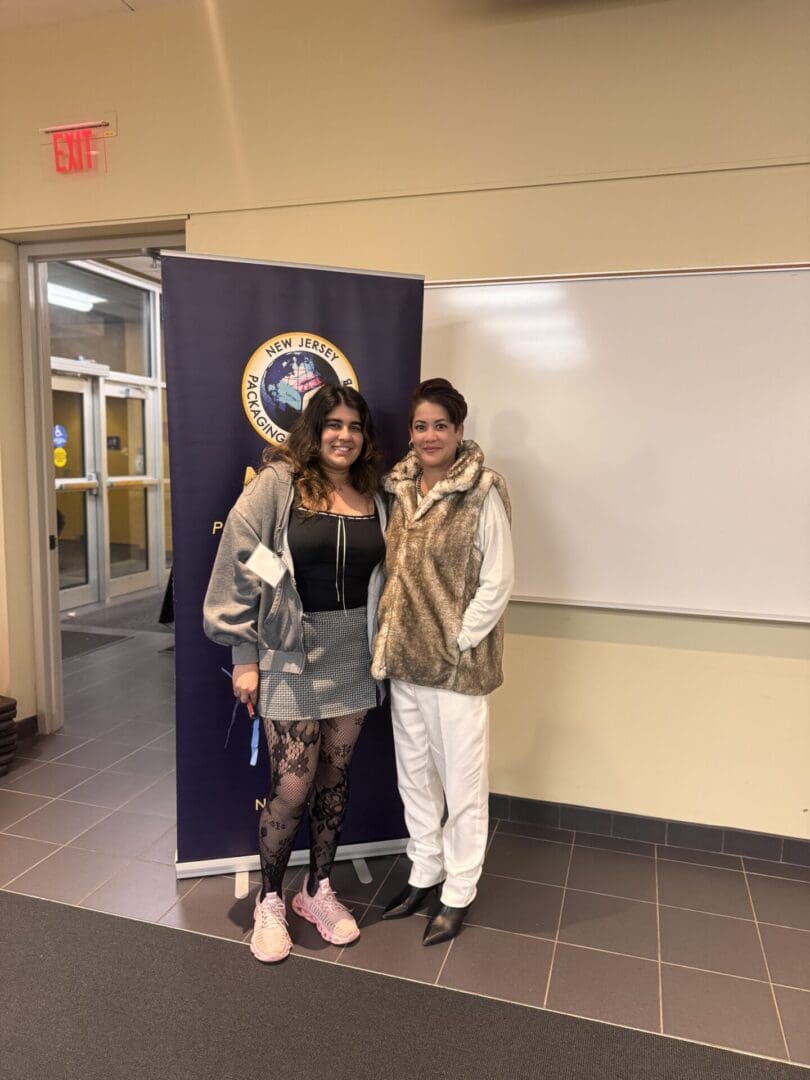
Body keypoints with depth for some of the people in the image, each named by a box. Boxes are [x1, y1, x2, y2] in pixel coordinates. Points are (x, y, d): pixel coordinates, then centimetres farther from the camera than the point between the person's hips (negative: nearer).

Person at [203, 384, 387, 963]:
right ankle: (270, 901, 26)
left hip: (353, 655, 4)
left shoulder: (373, 496, 6)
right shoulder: (277, 484, -8)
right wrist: (244, 654, -10)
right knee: (292, 786, 1)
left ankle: (319, 890, 35)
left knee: (336, 776, 14)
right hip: (291, 653, -4)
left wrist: (381, 646, 9)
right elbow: (240, 569, -9)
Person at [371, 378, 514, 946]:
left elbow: (497, 582, -12)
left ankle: (458, 893, 29)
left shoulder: (482, 493, -12)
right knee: (414, 774, 19)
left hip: (457, 661, -6)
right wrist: (391, 636, 5)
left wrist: (458, 644, -13)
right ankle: (424, 874, 40)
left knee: (463, 782, 9)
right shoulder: (402, 487, 6)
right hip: (403, 659, 6)